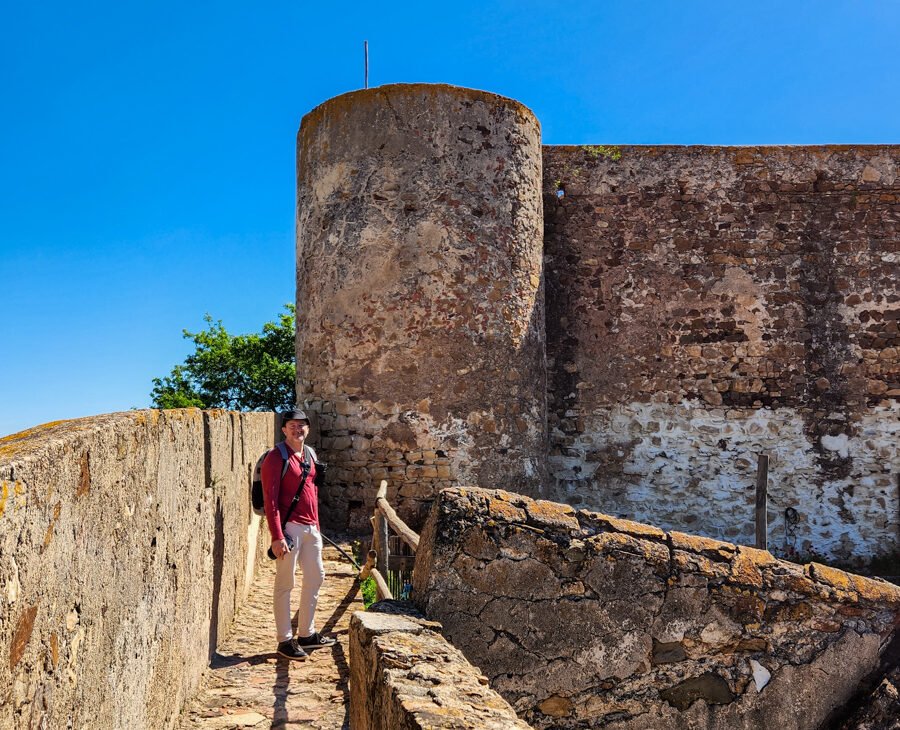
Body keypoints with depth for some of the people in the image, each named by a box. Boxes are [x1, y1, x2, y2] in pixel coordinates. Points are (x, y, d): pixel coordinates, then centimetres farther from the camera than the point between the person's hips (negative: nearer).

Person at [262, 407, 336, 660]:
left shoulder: (309, 456, 13)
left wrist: (316, 525, 18)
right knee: (285, 584, 0)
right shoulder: (276, 457, -12)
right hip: (289, 527, -8)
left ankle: (307, 634, 27)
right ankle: (285, 640, 10)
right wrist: (277, 537, -21)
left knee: (315, 577, 15)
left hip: (310, 528, 9)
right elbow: (270, 500, -16)